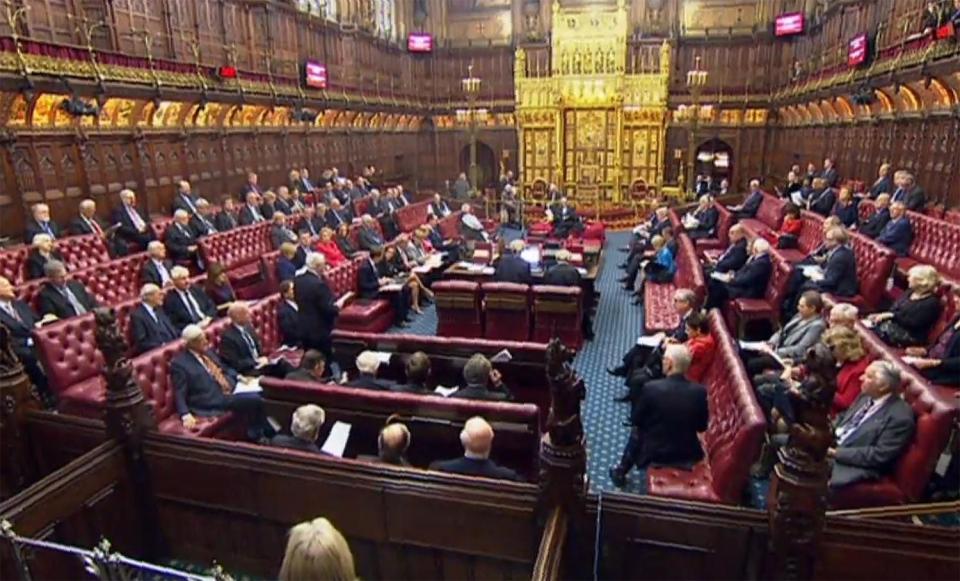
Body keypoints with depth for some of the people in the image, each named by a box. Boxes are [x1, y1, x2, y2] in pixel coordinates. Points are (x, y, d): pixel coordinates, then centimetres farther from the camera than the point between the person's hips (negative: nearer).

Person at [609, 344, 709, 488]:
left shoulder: (651, 387, -22)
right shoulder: (700, 391, -15)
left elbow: (635, 420, -8)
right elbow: (701, 427, -1)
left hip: (654, 453, -2)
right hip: (688, 456, 3)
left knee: (636, 430, 28)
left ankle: (620, 472, 42)